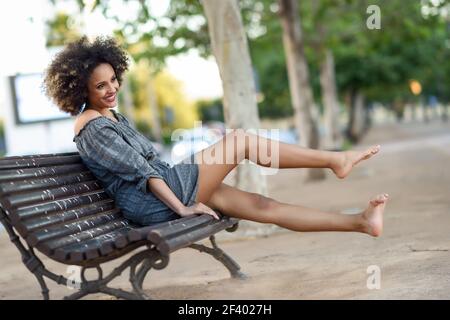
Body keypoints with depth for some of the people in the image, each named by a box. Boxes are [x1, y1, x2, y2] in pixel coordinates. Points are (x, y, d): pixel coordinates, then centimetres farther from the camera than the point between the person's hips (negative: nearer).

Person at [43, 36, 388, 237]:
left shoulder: (111, 117, 17)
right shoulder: (92, 128, -15)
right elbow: (140, 170, -19)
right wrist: (182, 208, -20)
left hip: (162, 191, 9)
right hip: (154, 203, -9)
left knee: (262, 204, 1)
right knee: (242, 139, -9)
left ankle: (359, 222, 1)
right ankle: (335, 160, -1)